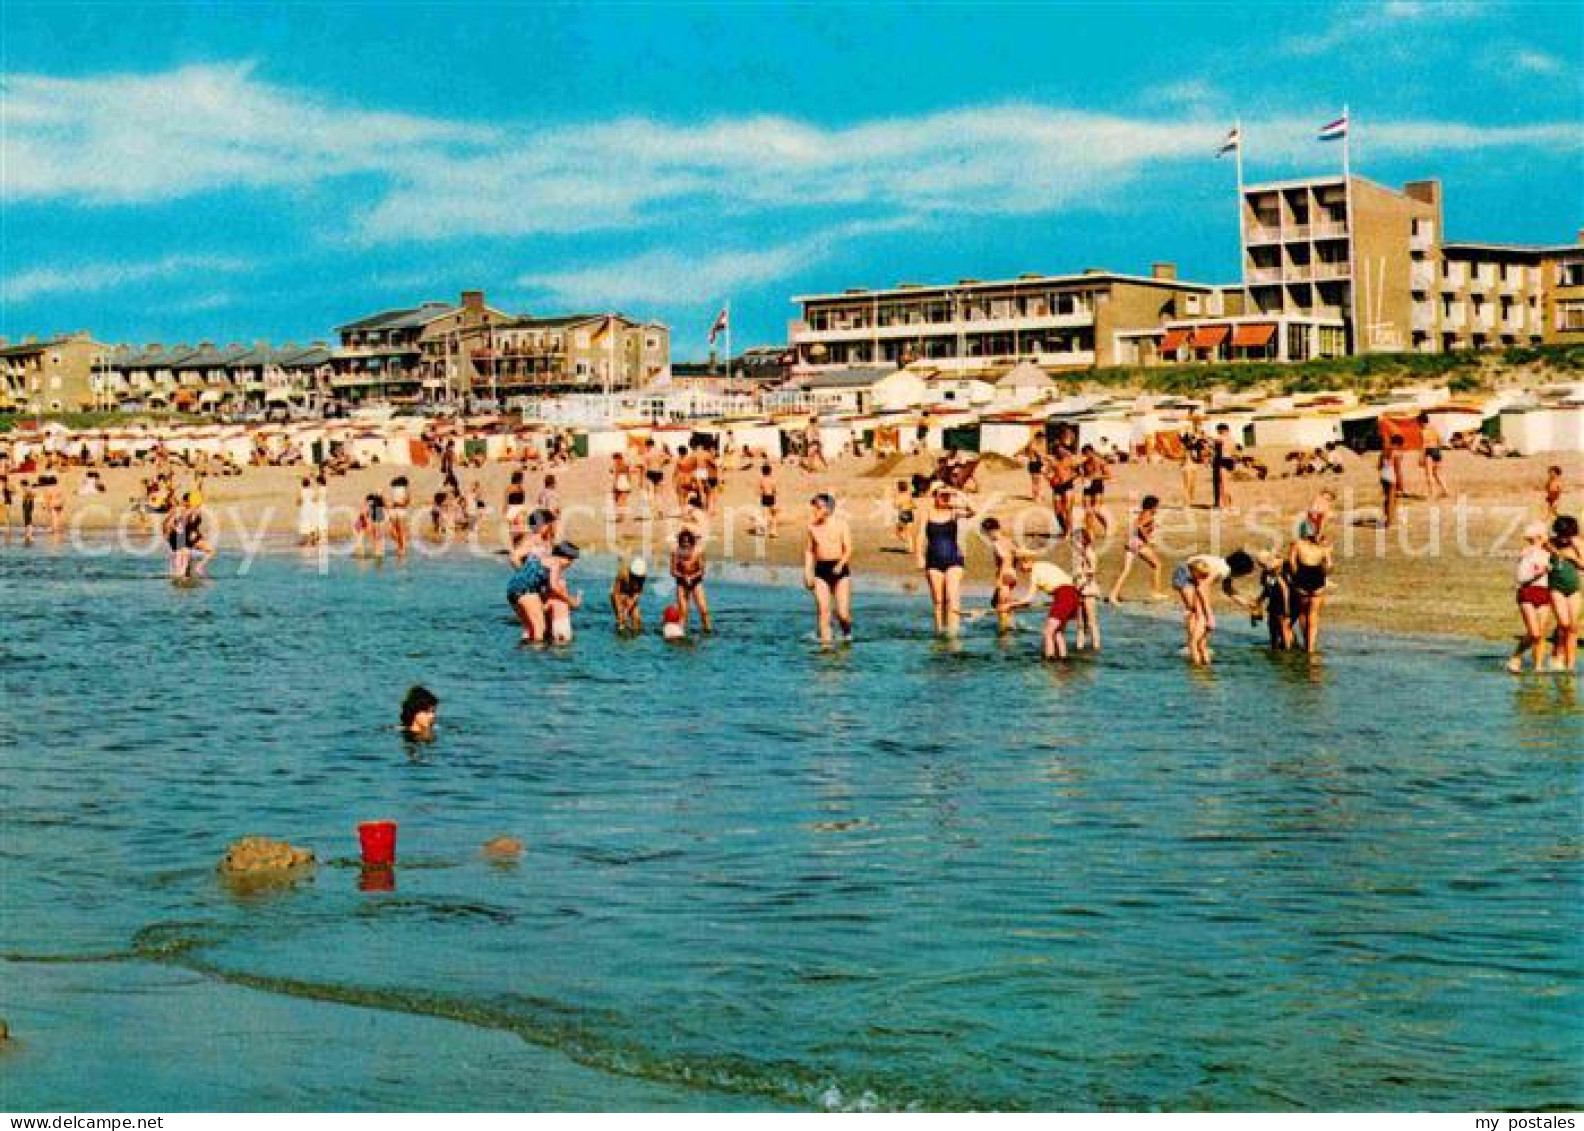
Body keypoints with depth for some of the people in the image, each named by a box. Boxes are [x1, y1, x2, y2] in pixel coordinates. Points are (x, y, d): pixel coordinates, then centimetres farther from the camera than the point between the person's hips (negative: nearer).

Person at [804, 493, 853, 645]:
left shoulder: (841, 524, -3)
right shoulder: (813, 526, 7)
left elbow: (848, 550, -7)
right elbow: (809, 550, 15)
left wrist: (840, 565, -24)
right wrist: (807, 572, 6)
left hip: (840, 570, -3)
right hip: (820, 570, 3)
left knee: (842, 613, -5)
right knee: (823, 611, -6)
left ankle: (847, 632, 24)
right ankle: (826, 642, -1)